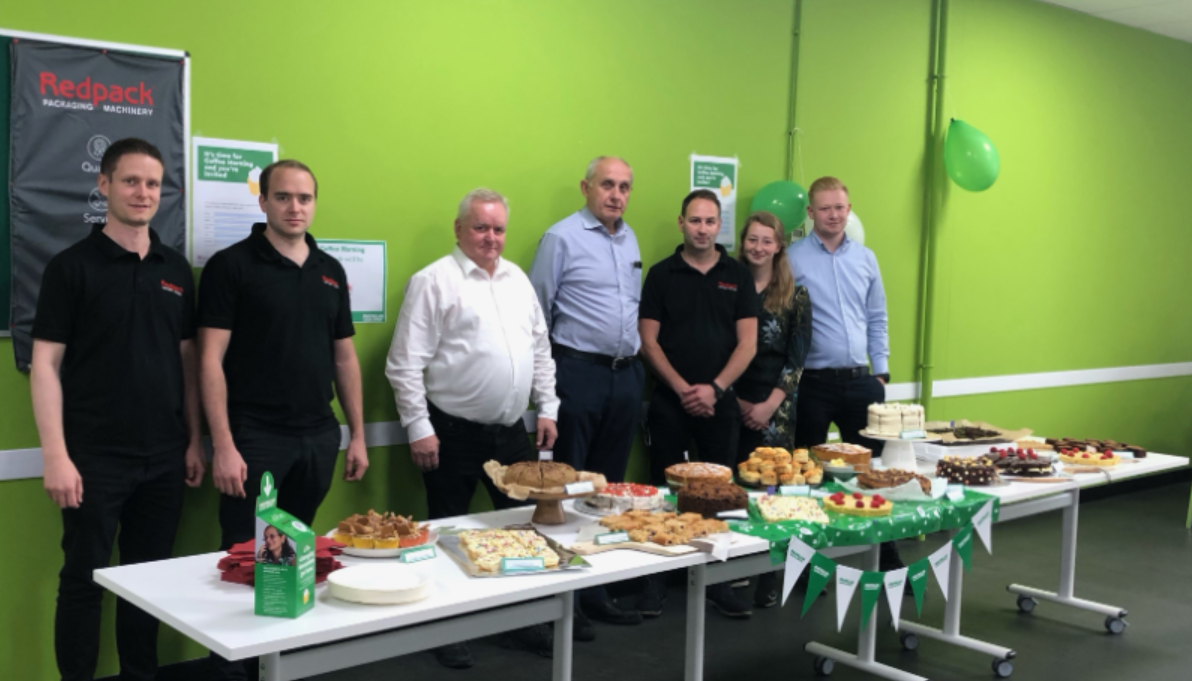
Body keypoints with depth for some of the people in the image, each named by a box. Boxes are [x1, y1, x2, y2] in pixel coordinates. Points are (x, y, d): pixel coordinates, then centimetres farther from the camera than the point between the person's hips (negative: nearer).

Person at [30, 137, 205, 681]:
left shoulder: (176, 269, 9)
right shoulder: (73, 266, -4)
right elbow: (45, 364, -7)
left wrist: (194, 442, 8)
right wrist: (55, 455, -14)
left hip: (164, 458, 4)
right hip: (95, 459, -4)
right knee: (83, 580, 4)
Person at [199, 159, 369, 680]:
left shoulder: (330, 271, 10)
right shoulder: (231, 266, -6)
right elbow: (211, 360, -10)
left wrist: (357, 435, 11)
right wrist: (223, 445, -16)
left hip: (319, 437, 5)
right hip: (254, 438, -5)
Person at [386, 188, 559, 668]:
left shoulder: (518, 279, 11)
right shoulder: (434, 281, -9)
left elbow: (541, 350, 17)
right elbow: (406, 364, -12)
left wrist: (547, 408, 11)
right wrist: (419, 429, -14)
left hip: (512, 431, 6)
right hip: (453, 434, -6)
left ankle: (521, 623, 27)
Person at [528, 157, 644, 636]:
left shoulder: (630, 239, 13)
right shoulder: (562, 237, -7)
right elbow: (538, 311, -6)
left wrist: (635, 353, 16)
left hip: (625, 375, 7)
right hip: (578, 374, -7)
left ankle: (597, 591, 21)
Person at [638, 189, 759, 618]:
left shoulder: (738, 276, 6)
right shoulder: (661, 274, 3)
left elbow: (747, 344, 1)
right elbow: (649, 340, -1)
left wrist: (714, 388, -10)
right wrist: (681, 388, -11)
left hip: (720, 402, 1)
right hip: (669, 402, -1)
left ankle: (717, 582, 15)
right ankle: (654, 580, 12)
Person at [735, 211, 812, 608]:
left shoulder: (795, 296, 4)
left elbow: (797, 357, 0)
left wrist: (770, 405, -7)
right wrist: (734, 398, -4)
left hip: (776, 404, -1)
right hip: (732, 401, 1)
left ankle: (767, 578, 4)